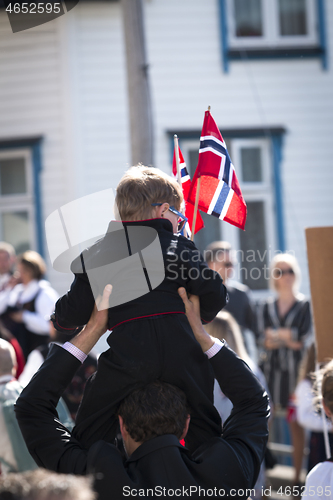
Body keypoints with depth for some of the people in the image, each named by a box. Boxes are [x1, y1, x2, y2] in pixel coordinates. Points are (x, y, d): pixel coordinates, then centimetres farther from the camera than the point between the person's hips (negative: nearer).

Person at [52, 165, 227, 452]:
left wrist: (61, 321, 33)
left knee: (90, 437, 8)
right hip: (180, 349, 1)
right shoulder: (179, 246, 10)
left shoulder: (98, 253, 11)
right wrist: (199, 319, 25)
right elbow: (214, 294, 3)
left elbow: (75, 310, 9)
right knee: (203, 428, 16)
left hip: (128, 351, -1)